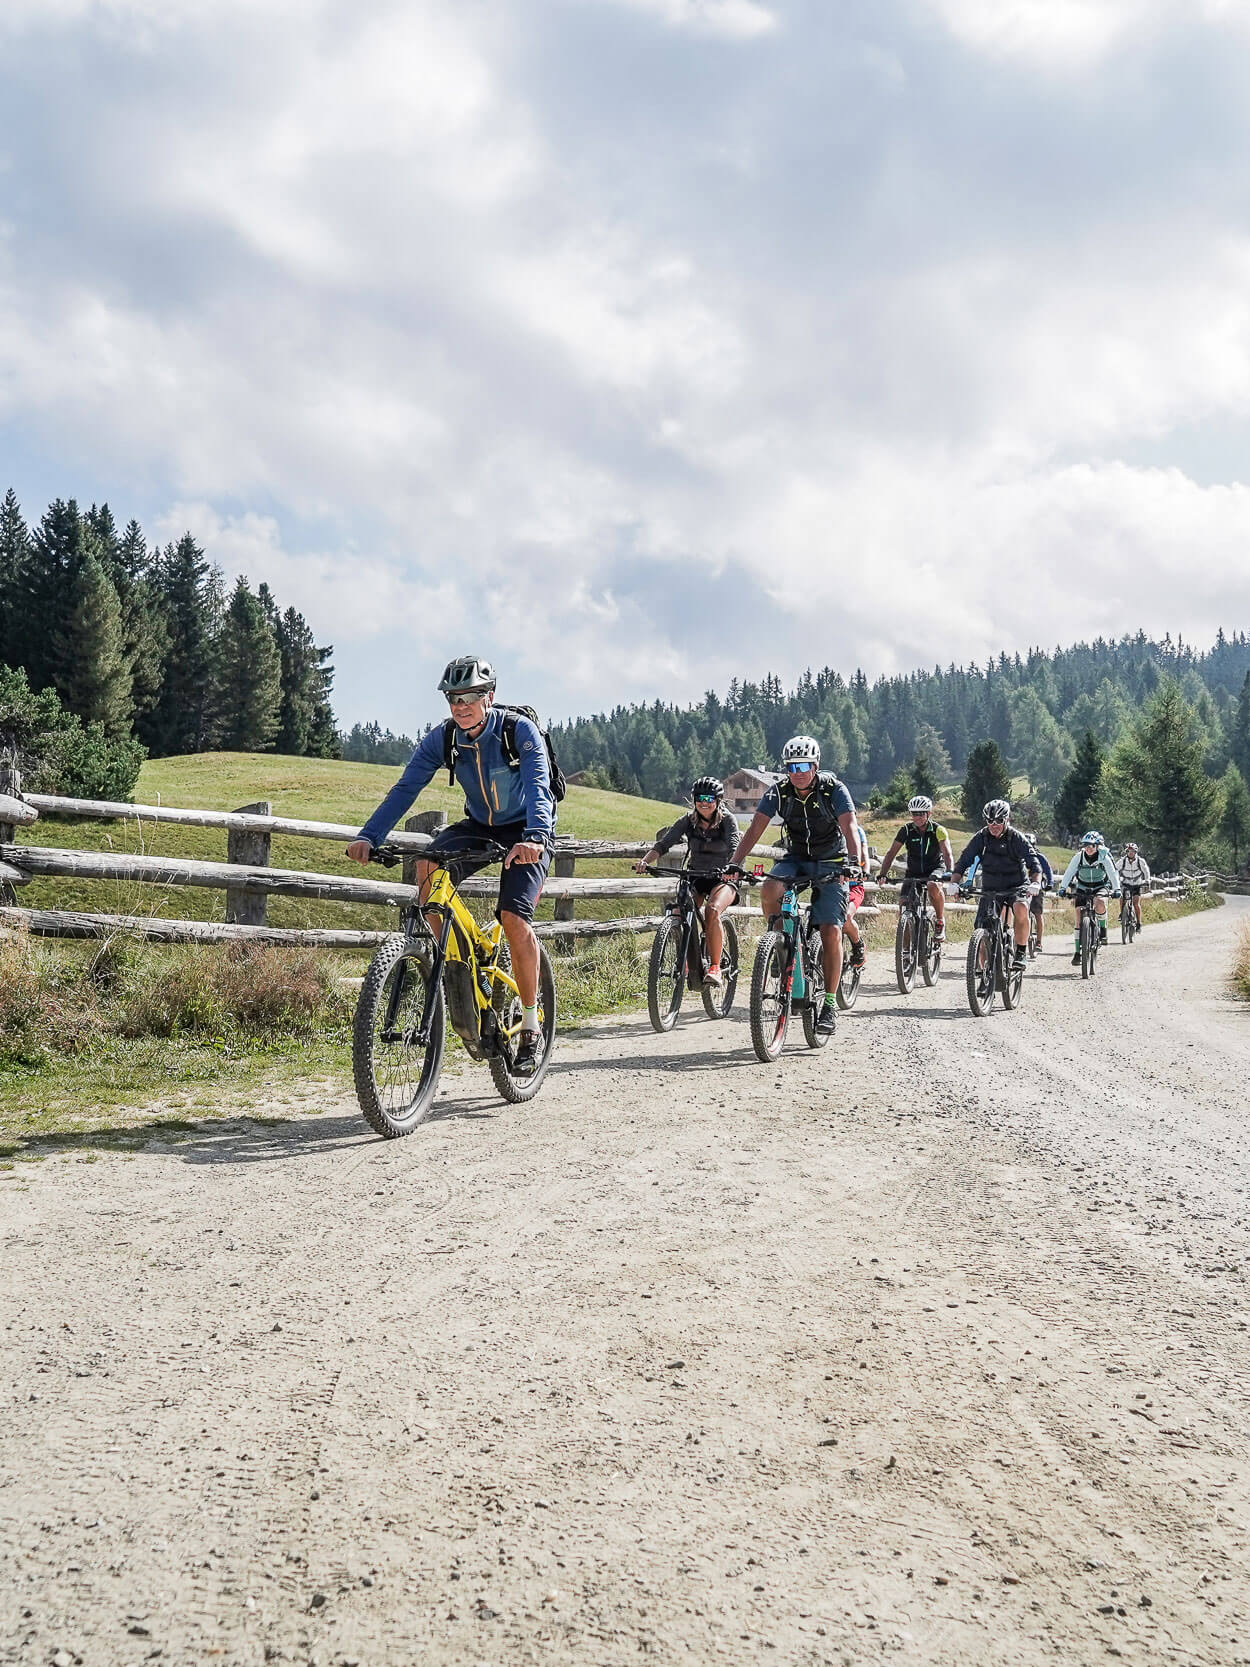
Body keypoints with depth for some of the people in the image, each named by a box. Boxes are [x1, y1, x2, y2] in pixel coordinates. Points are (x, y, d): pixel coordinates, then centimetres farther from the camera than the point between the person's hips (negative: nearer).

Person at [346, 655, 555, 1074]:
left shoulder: (520, 730, -22)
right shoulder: (442, 738, -11)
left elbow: (538, 786, -35)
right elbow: (406, 787, -17)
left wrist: (534, 837, -54)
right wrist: (368, 836, -32)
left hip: (523, 832, -4)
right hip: (478, 826, 4)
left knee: (514, 918, -22)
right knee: (428, 867, -26)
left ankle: (531, 1026, -6)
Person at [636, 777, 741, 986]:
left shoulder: (728, 820, -11)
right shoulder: (688, 820, -3)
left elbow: (734, 848, -26)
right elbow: (664, 843, -13)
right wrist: (645, 861, -32)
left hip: (722, 879, -3)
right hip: (696, 878, 3)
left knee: (712, 910, -32)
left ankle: (715, 967, -23)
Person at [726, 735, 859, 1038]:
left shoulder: (834, 789, -18)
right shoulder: (778, 791, -11)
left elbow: (849, 827, -28)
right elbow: (755, 829, -17)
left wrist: (855, 862, -46)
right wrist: (735, 863, -32)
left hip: (830, 864, -2)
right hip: (795, 858, 2)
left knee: (831, 932, -15)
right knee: (769, 891, -31)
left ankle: (830, 1003, -3)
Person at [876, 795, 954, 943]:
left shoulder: (938, 830, -12)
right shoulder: (906, 830, -7)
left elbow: (947, 853, -22)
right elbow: (891, 853, -9)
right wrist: (882, 874, -22)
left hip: (935, 869, -3)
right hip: (913, 873, 3)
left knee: (933, 886, -37)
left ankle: (941, 921, -15)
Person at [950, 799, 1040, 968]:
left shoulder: (1016, 837, -13)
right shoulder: (981, 837, -6)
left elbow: (1032, 860, -21)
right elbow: (964, 859, -10)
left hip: (1016, 887, -3)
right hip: (990, 889, 3)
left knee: (1021, 909, -33)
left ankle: (1022, 951, -18)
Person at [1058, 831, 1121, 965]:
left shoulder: (1104, 857, -18)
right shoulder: (1079, 857, -15)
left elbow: (1113, 873, -23)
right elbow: (1069, 872, -19)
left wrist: (1116, 889, -38)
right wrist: (1063, 888, -32)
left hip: (1100, 886, -1)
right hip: (1082, 887, 2)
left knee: (1100, 904, -35)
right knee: (1079, 918, -8)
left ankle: (1102, 929, -8)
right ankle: (1077, 952, -3)